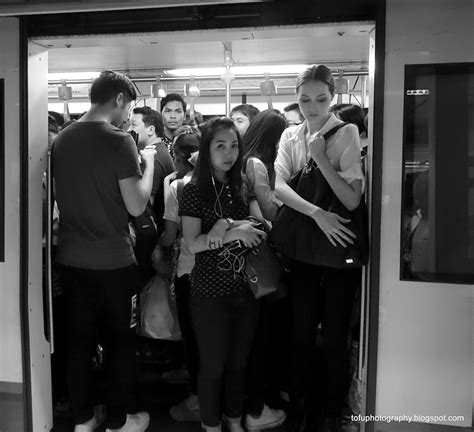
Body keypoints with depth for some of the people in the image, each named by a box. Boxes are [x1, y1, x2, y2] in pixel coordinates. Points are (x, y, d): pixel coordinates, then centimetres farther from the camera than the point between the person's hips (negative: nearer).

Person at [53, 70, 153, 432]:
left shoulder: (62, 140, 4)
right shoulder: (119, 140, -15)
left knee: (80, 338, 16)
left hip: (71, 258, 6)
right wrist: (149, 162, -2)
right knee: (120, 341, 11)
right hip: (112, 261, -6)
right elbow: (136, 207, -16)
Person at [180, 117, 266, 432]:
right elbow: (193, 244, -12)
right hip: (211, 292, -4)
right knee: (213, 365, 10)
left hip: (247, 289, 4)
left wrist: (228, 223, -19)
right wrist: (232, 234, -24)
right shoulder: (195, 190, -6)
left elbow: (263, 228, -3)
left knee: (239, 362, 17)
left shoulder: (243, 185, 6)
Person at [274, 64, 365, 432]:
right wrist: (317, 213, -23)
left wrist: (321, 157, -20)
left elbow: (353, 199, -16)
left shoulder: (347, 134, -7)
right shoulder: (290, 136, 4)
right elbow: (279, 185, -11)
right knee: (302, 331, 13)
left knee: (335, 335, 8)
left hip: (340, 248, -3)